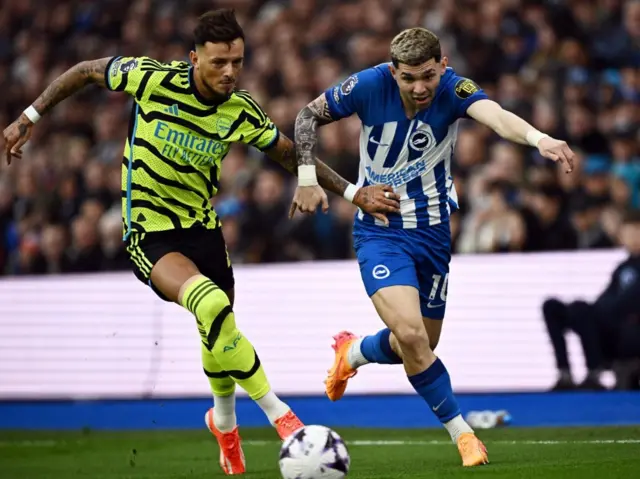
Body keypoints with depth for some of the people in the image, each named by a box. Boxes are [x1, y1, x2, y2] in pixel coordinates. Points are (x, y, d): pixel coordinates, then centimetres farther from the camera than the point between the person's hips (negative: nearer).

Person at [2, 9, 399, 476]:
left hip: (202, 225, 4)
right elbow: (85, 71, -2)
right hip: (149, 231, -4)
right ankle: (280, 415, -20)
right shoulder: (153, 79, -18)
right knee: (213, 307, -29)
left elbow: (293, 154, 6)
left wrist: (353, 192, -1)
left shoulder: (242, 113, -9)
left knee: (218, 333, 11)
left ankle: (224, 421, 44)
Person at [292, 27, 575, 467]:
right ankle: (461, 432, -4)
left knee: (419, 345, 13)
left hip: (432, 231, 2)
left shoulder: (454, 90, -19)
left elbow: (496, 115, -41)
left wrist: (538, 138, -61)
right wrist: (307, 177, -10)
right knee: (411, 334, -22)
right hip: (380, 231, -2)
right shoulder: (369, 86, -18)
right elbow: (309, 116, -1)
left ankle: (353, 353, 46)